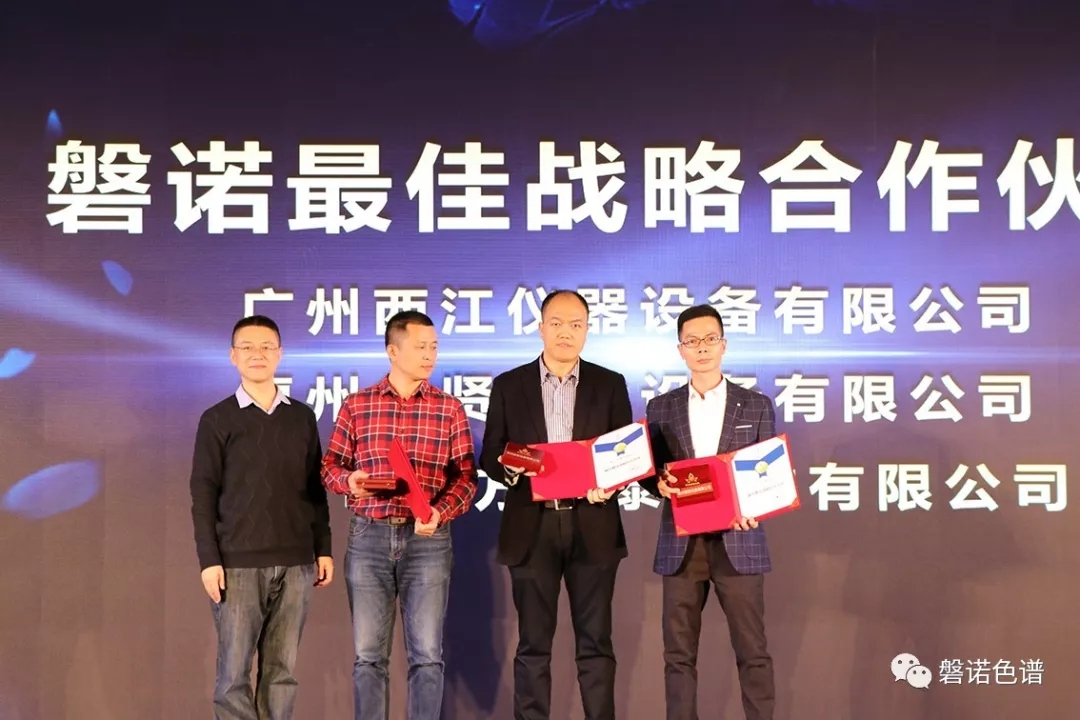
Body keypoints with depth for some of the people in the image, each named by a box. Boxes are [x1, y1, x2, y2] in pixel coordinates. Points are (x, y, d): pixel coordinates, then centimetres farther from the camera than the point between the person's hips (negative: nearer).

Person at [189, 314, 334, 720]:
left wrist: (323, 549, 8)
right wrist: (208, 560, -8)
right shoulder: (217, 420, 2)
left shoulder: (302, 417, 10)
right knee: (233, 672, -1)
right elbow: (203, 494, -1)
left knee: (282, 670, 6)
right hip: (238, 564, -3)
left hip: (295, 562, 3)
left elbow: (316, 489, 13)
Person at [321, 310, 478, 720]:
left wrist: (440, 512, -18)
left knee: (427, 655, 2)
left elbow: (465, 476, 0)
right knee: (368, 654, 5)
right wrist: (349, 481, -14)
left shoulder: (450, 409, 4)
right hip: (368, 536, 1)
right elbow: (331, 465, 8)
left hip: (427, 538, 0)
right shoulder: (356, 405, 5)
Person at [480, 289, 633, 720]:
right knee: (533, 644, 5)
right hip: (532, 528, 0)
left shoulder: (610, 385, 6)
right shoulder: (509, 386, 6)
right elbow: (490, 456, 5)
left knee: (595, 641, 4)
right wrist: (510, 469, -17)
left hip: (591, 528, 0)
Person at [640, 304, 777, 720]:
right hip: (680, 545, 1)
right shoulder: (661, 408, 9)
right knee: (679, 653, 5)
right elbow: (648, 473, 9)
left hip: (738, 543, -1)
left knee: (751, 652, 1)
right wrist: (660, 484, -14)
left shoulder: (756, 406, 5)